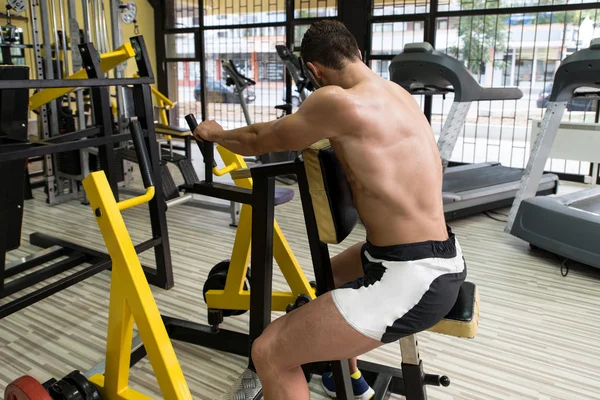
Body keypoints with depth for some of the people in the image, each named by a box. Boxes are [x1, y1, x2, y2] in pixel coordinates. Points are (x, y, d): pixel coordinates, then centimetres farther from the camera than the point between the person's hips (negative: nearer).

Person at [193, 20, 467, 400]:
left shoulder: (338, 102, -17)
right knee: (331, 272, 35)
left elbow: (261, 141, -1)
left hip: (414, 280, -10)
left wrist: (215, 134, 19)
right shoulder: (395, 94, 10)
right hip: (441, 258, 10)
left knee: (269, 352, -5)